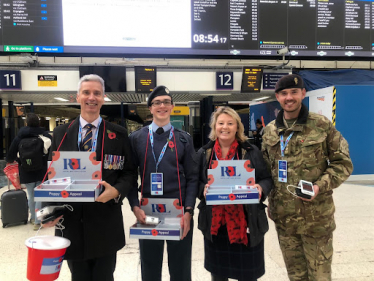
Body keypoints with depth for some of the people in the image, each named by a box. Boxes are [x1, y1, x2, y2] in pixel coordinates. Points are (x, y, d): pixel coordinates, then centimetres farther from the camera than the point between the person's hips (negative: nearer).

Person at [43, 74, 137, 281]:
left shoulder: (118, 134, -1)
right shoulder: (60, 133, 5)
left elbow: (129, 173, 0)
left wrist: (116, 191, -20)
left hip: (106, 223, -1)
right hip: (70, 221, 2)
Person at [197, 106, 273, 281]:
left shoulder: (251, 151, -2)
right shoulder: (204, 153, 3)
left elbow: (267, 179, 2)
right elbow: (196, 182, 6)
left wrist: (261, 188, -19)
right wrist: (203, 189, -15)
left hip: (246, 222, -1)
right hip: (215, 222, 2)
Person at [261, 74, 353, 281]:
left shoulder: (322, 125, -6)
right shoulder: (269, 131, 6)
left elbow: (343, 163, -2)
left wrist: (320, 186, -18)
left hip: (316, 217, -3)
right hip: (283, 217, 4)